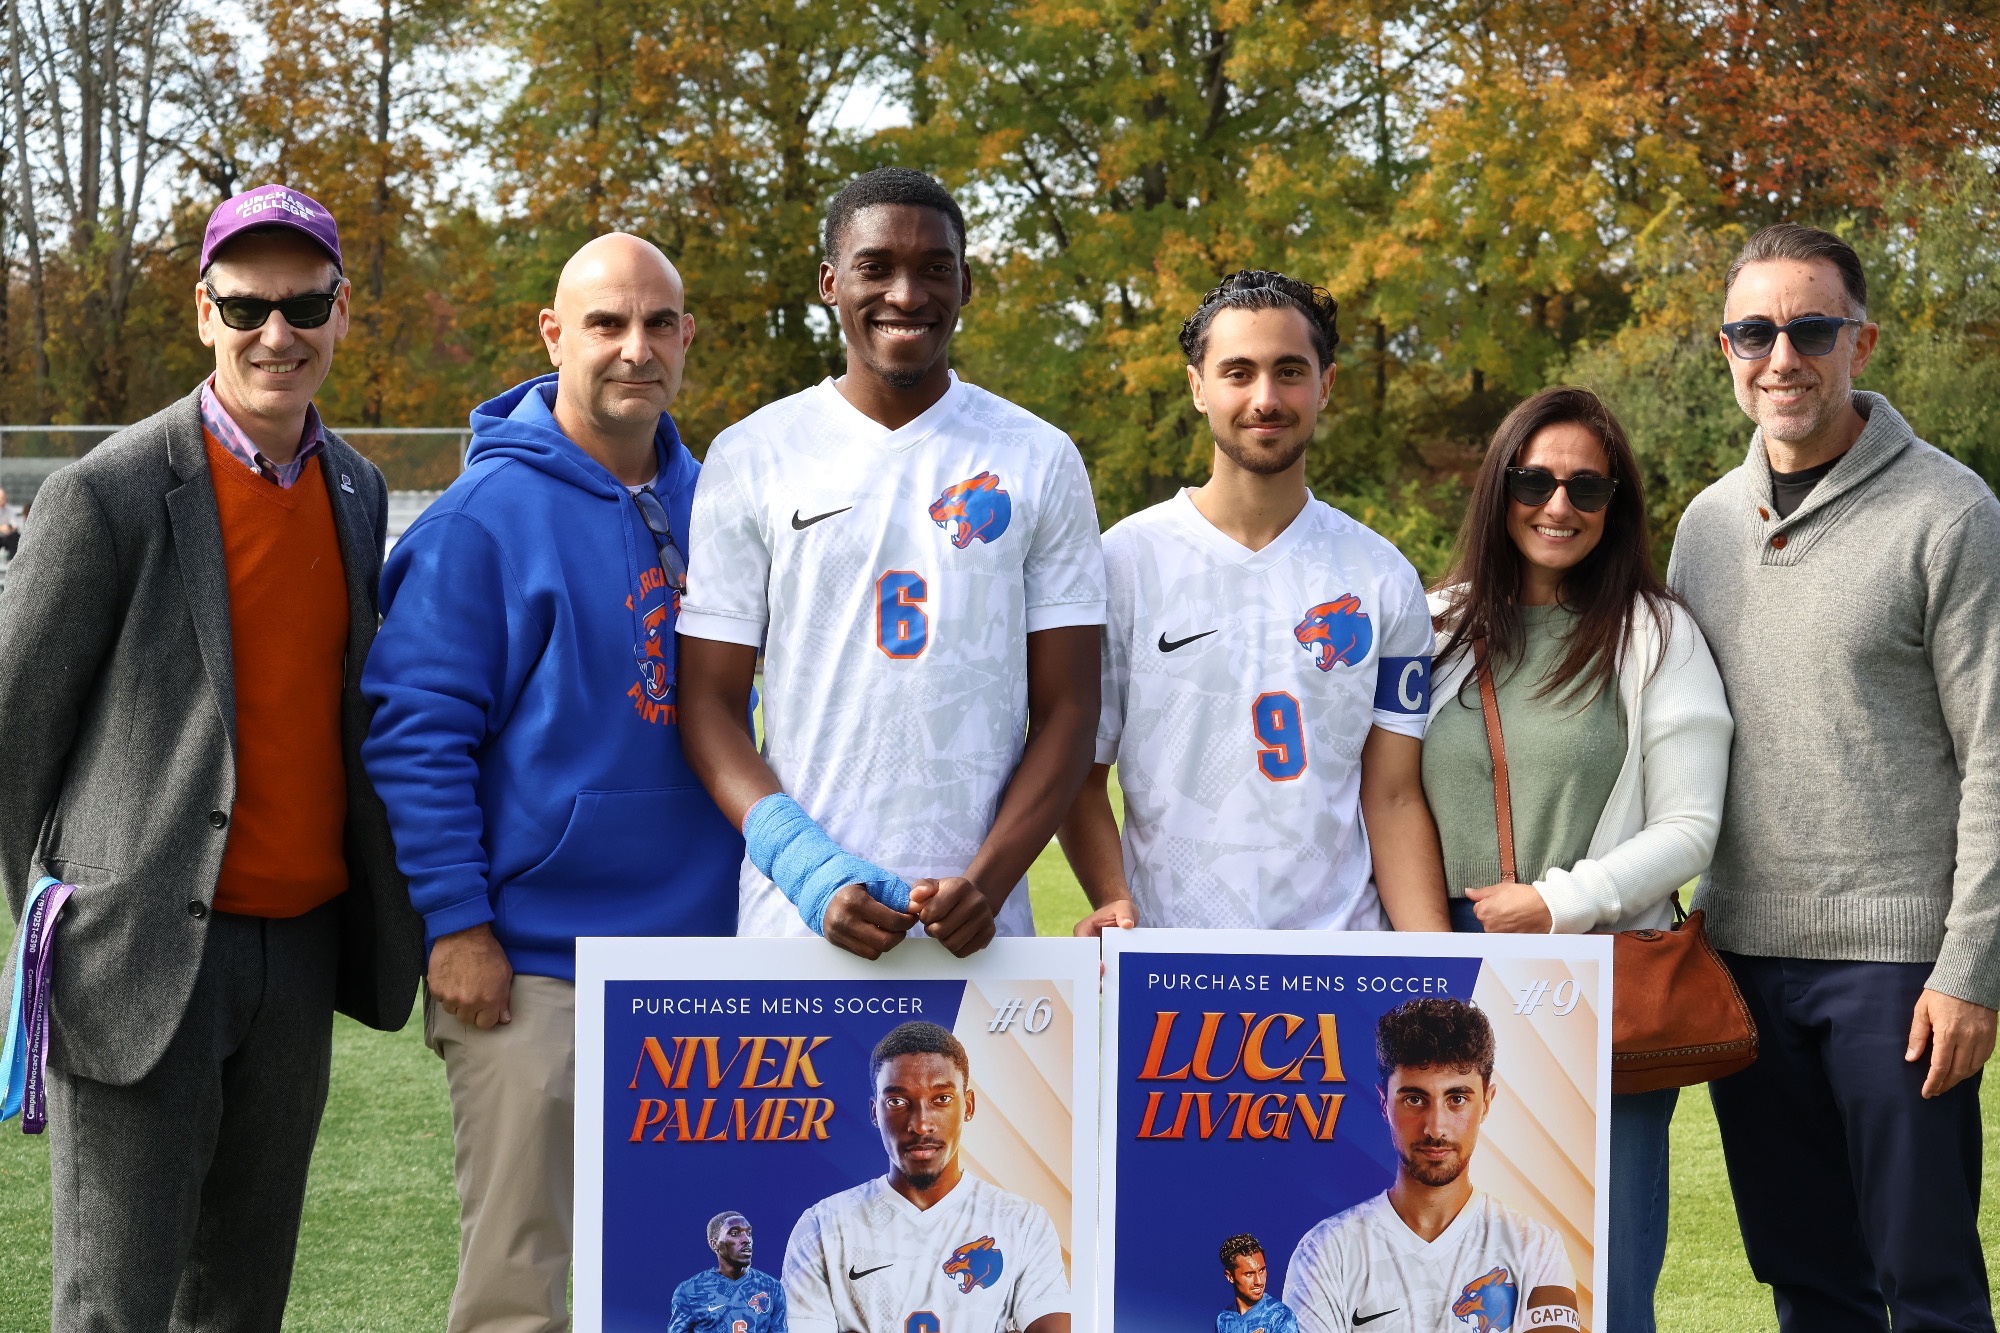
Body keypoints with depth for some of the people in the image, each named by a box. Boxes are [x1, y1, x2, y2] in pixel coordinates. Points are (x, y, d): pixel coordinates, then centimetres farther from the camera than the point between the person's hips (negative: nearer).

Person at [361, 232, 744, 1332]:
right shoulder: (486, 516, -9)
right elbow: (415, 730, -11)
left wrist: (756, 888, 16)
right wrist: (454, 921, -15)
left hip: (693, 951, 6)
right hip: (531, 968, -6)